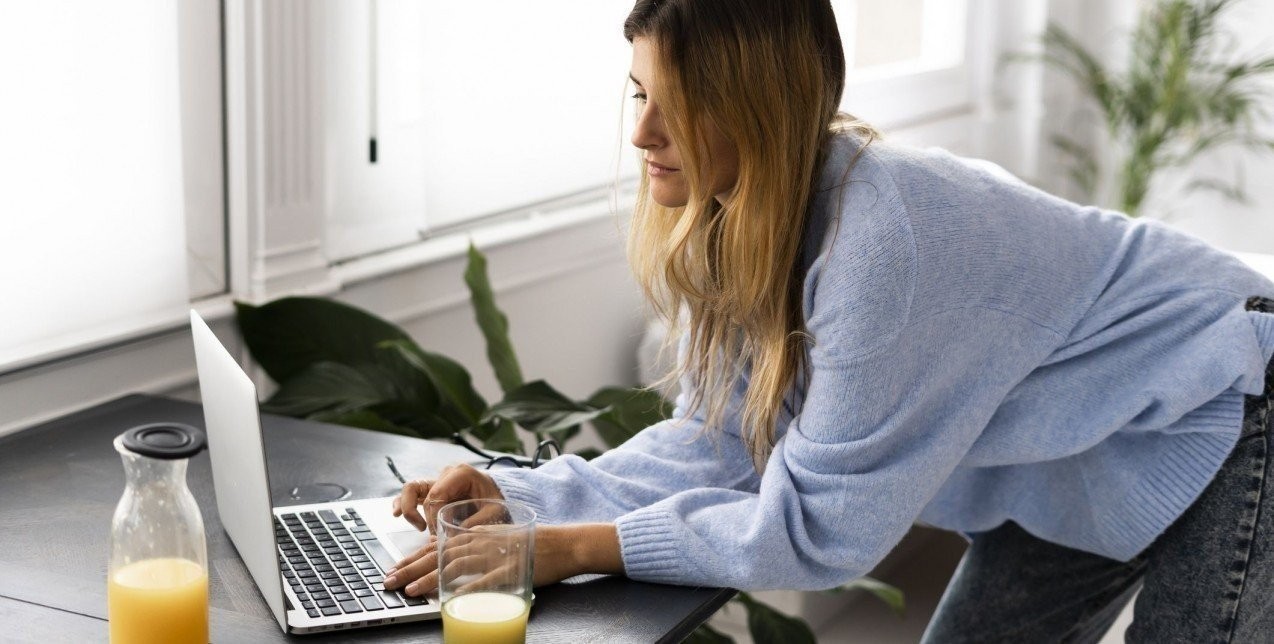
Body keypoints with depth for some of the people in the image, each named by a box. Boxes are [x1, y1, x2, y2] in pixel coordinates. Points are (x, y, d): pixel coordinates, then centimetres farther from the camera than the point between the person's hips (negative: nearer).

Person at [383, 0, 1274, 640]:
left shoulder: (880, 237, -37)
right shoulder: (731, 224, -12)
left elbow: (816, 528, -32)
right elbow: (716, 441, -6)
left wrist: (577, 549, -29)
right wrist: (518, 497, -17)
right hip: (1074, 462, 8)